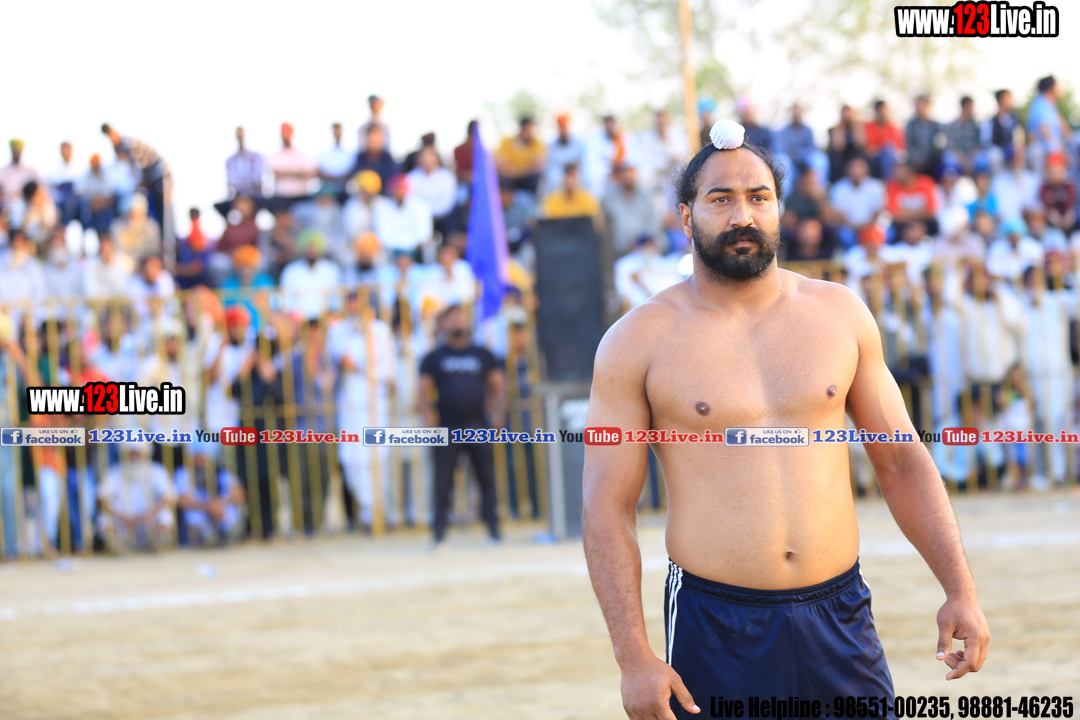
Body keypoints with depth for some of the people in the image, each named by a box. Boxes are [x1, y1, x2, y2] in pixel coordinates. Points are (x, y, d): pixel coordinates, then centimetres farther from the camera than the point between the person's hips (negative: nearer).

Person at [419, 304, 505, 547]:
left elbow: (498, 385, 14)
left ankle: (493, 527, 7)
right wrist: (428, 415, -9)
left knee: (487, 478, 0)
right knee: (443, 481, -3)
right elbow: (424, 389, 5)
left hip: (478, 426, 1)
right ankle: (440, 531, 3)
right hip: (448, 427, -1)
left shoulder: (482, 355, 12)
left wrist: (498, 411, 1)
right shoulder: (434, 358, 8)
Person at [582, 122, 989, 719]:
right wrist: (633, 658, -12)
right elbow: (607, 508, -4)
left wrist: (960, 588, 4)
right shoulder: (638, 342, -2)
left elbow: (901, 460, 13)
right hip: (715, 627, -3)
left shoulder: (839, 313, 8)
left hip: (840, 619, 3)